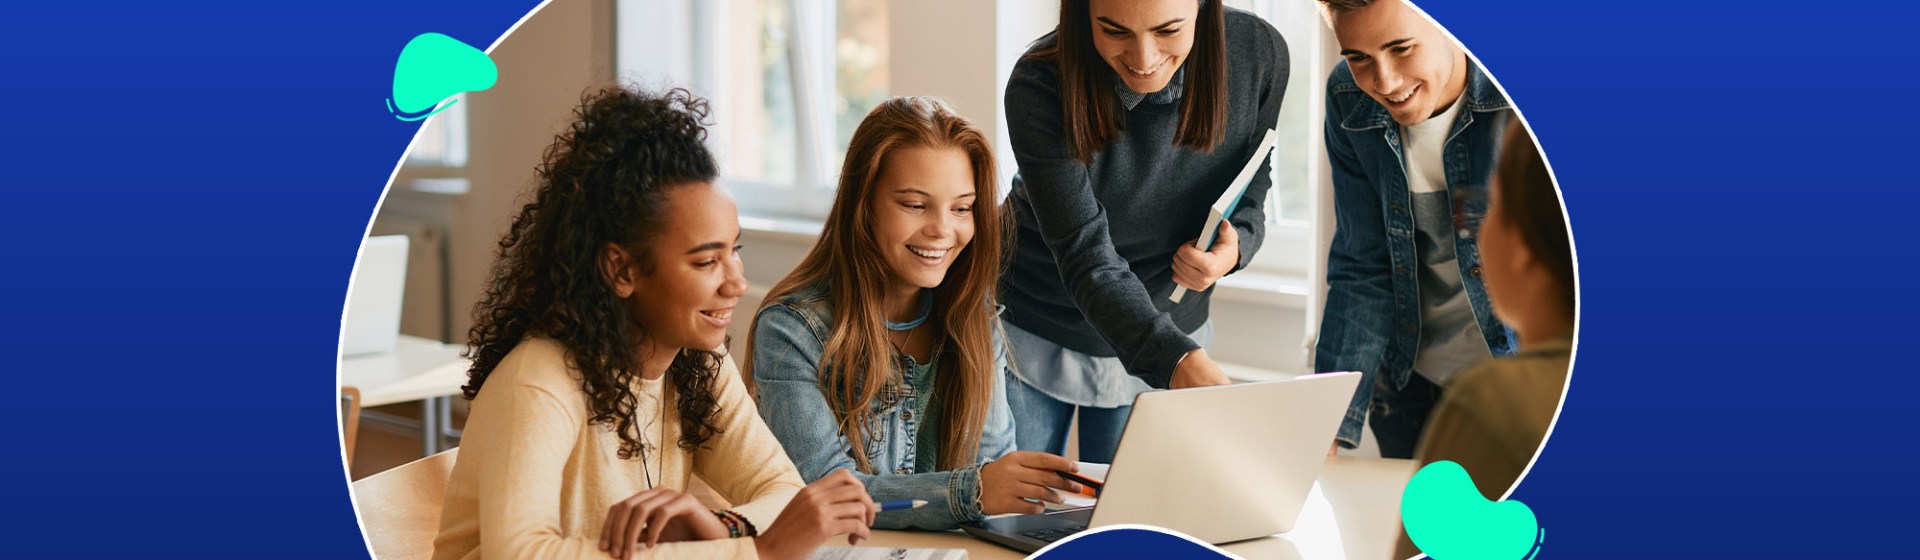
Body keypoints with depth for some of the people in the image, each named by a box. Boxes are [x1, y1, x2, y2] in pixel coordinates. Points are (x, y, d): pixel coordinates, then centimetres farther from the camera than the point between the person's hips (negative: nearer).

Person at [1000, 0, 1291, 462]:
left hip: (1168, 326, 2)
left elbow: (1247, 198, -2)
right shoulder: (1040, 89, -29)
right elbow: (1085, 257, -34)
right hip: (1035, 333, -2)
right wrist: (1179, 361, -50)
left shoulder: (1259, 55, -19)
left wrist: (1234, 247, -26)